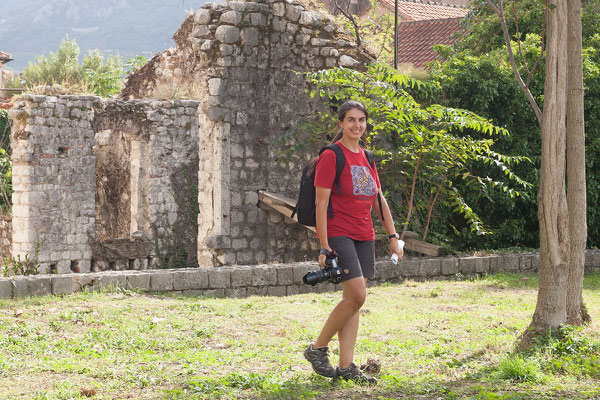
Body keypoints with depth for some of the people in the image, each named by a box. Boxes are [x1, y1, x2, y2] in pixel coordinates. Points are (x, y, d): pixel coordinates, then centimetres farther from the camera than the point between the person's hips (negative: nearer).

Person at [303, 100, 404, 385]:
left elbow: (380, 201, 20)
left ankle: (345, 367, 4)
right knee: (356, 295, -17)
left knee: (354, 299, 3)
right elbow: (321, 204, -11)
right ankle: (317, 348, -1)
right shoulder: (331, 156, -7)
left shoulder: (366, 159, 15)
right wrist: (324, 246, -16)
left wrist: (393, 236, 13)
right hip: (338, 233, -7)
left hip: (364, 237, 7)